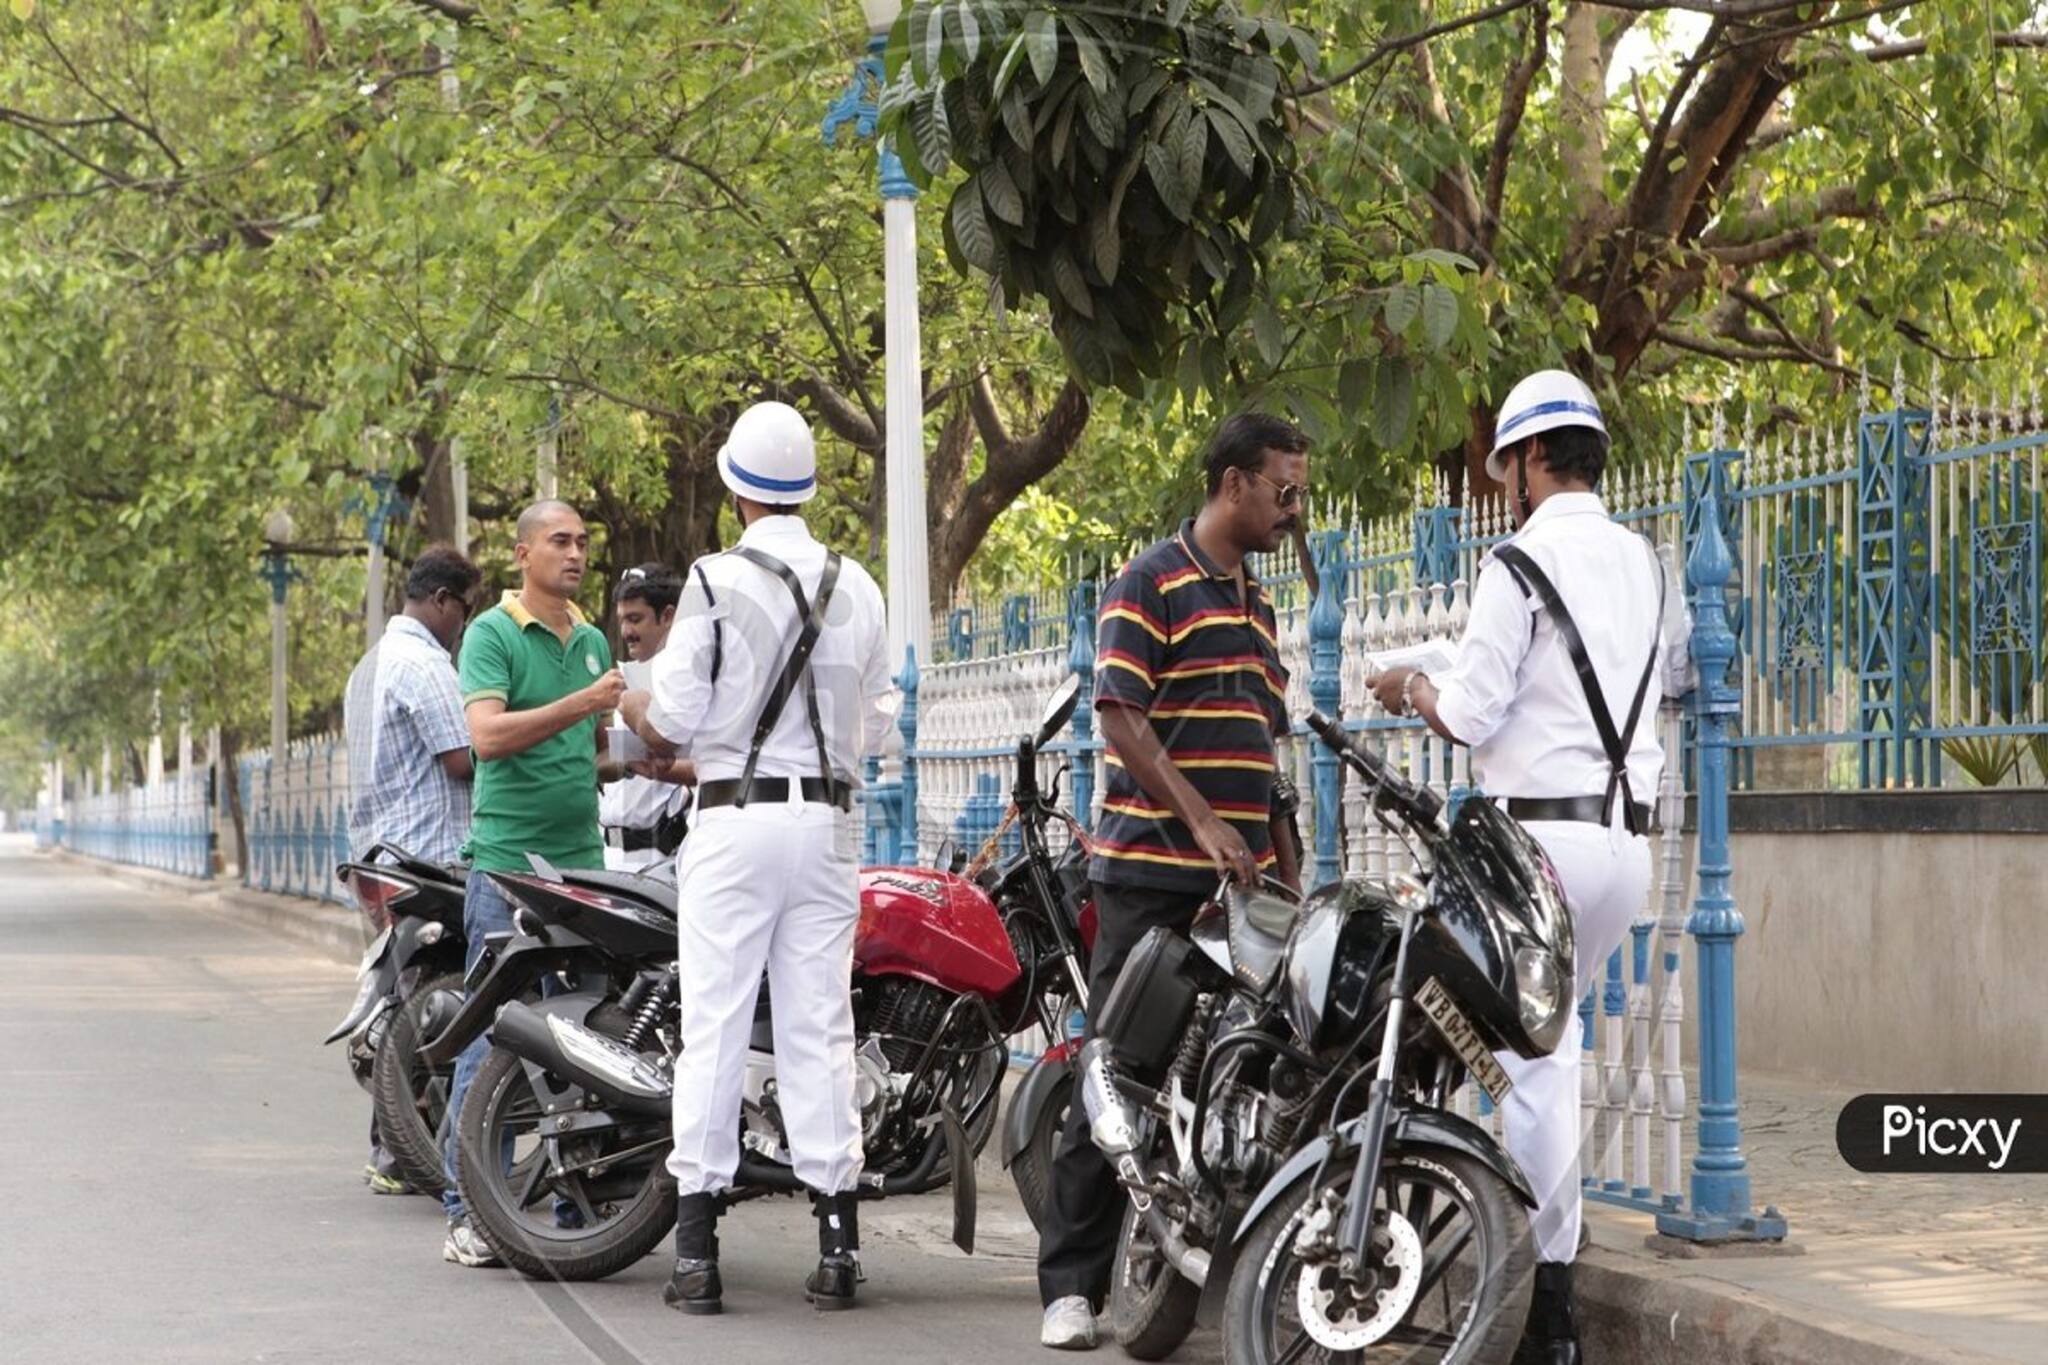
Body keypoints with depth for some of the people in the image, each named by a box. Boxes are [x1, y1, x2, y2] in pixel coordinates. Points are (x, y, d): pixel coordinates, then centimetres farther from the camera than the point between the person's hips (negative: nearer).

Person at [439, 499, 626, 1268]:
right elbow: (487, 735, -19)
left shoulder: (593, 641, 17)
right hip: (508, 862, -6)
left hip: (582, 860, 6)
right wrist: (582, 703, -26)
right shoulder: (493, 634, -5)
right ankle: (469, 1211, -2)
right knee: (493, 1039, -6)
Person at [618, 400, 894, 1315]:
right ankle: (836, 1239, 4)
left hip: (737, 819, -4)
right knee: (819, 1029, 6)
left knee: (713, 1025, -1)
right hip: (828, 819, 4)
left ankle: (697, 1247, -2)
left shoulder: (719, 581, -8)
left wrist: (636, 709, 16)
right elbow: (875, 726, 12)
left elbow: (674, 715, -6)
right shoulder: (857, 588, 6)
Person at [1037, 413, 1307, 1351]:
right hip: (1152, 876, -7)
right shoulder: (1151, 585, -3)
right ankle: (1071, 1283, -2)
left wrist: (1289, 874, 17)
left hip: (1243, 883, 7)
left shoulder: (1257, 605, 21)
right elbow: (1118, 714, -13)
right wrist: (1200, 820, -21)